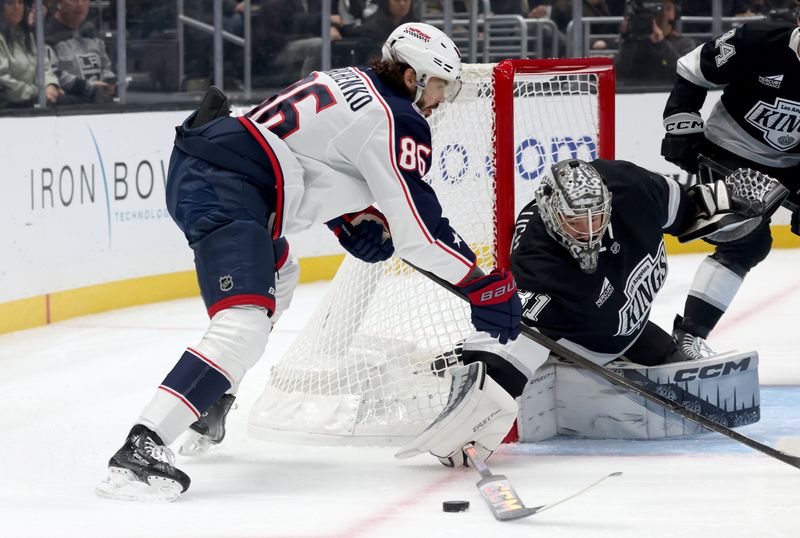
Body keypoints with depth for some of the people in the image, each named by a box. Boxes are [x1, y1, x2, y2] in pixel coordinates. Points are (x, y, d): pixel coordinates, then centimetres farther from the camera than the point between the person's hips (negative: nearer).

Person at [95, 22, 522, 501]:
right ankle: (143, 447, -35)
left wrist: (350, 219, 21)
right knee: (244, 329, -23)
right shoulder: (397, 121, -5)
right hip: (225, 195, -11)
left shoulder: (348, 82, 23)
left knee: (278, 279, 35)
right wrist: (484, 284, 0)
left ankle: (206, 405, 40)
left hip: (194, 169, 11)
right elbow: (418, 230, -8)